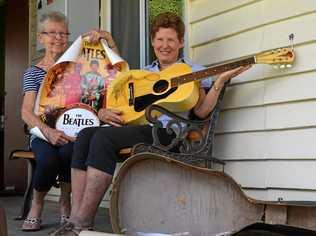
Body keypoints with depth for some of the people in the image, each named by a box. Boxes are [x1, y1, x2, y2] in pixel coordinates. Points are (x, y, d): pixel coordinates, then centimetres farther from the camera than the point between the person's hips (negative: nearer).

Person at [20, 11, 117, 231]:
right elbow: (27, 112, -7)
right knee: (48, 159, -33)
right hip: (43, 133, -1)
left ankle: (65, 201, -4)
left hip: (72, 131, 1)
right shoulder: (33, 72, 7)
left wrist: (105, 37, -8)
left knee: (69, 152, -34)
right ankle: (37, 204, -1)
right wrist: (48, 131, -26)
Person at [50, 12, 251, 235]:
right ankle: (76, 216, -26)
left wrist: (221, 81, -14)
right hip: (136, 126, 6)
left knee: (104, 137, -30)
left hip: (168, 133, -6)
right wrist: (104, 112, 2)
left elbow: (200, 112, -3)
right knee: (86, 134, -23)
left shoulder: (193, 72, 12)